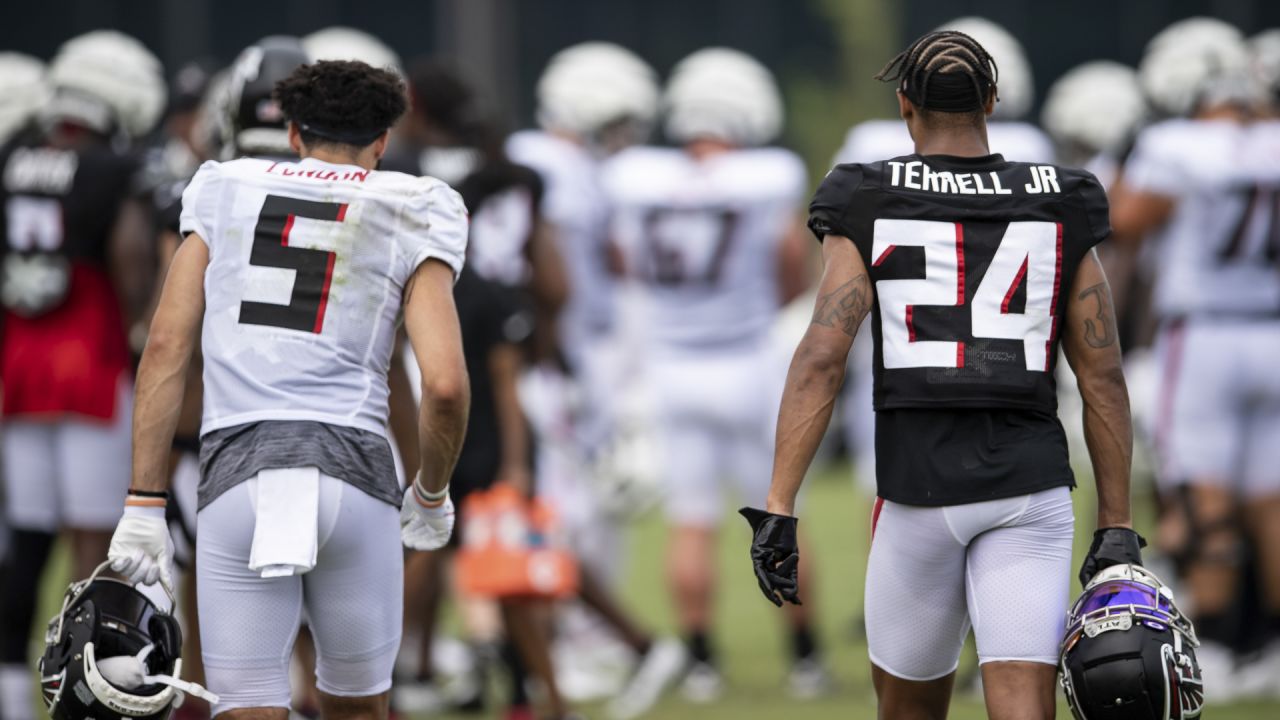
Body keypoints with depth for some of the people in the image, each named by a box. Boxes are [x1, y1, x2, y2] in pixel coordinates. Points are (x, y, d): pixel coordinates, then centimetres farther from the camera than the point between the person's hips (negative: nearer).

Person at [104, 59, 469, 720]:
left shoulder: (225, 195, 16)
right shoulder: (408, 216, 9)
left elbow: (165, 350, 8)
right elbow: (445, 384, -2)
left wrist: (143, 505, 8)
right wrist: (431, 495, 15)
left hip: (238, 472, 1)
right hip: (352, 472, -1)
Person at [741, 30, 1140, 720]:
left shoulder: (869, 208, 0)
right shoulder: (1058, 212, 6)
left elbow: (821, 358, -10)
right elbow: (1102, 378, 4)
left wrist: (778, 509, -11)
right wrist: (1116, 528, 9)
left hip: (918, 486, -1)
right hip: (1029, 481, 1)